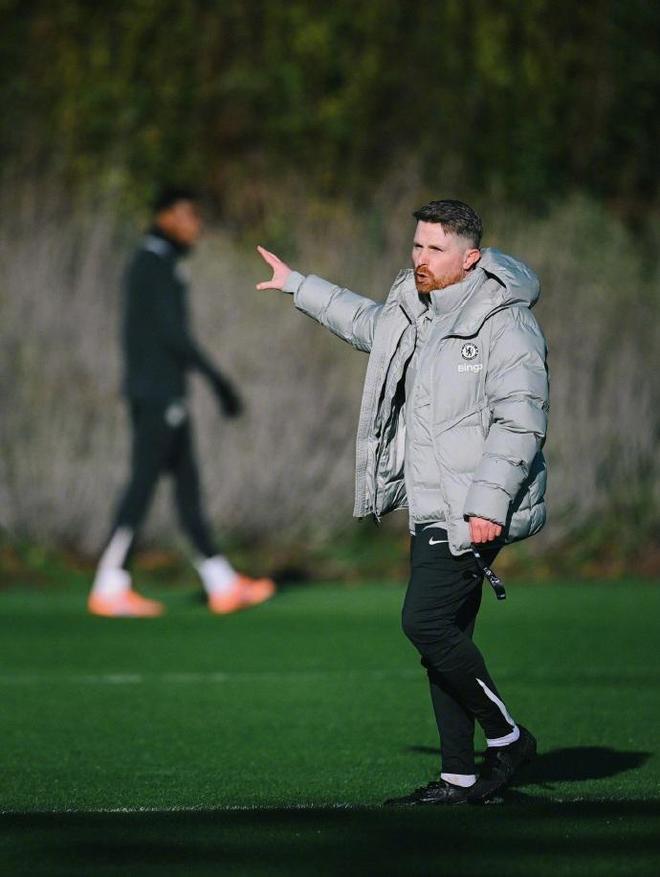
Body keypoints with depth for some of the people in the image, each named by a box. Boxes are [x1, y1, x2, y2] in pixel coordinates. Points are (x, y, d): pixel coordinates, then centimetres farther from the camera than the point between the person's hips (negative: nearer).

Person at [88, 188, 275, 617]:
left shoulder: (148, 264, 18)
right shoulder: (157, 264, -13)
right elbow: (172, 332, -21)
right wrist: (218, 380, -18)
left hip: (156, 393, 10)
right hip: (160, 392, -10)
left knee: (188, 483, 8)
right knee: (143, 484, -7)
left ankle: (223, 586, 8)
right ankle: (109, 590, -5)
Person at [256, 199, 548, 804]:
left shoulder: (507, 326, -12)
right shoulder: (411, 313, 14)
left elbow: (521, 424, -18)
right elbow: (365, 321, 38)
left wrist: (488, 502, -25)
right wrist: (297, 286, 47)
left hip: (476, 513, -9)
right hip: (433, 512, 9)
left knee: (426, 622, -17)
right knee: (444, 639, 7)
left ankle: (507, 738, -2)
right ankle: (460, 778, 11)